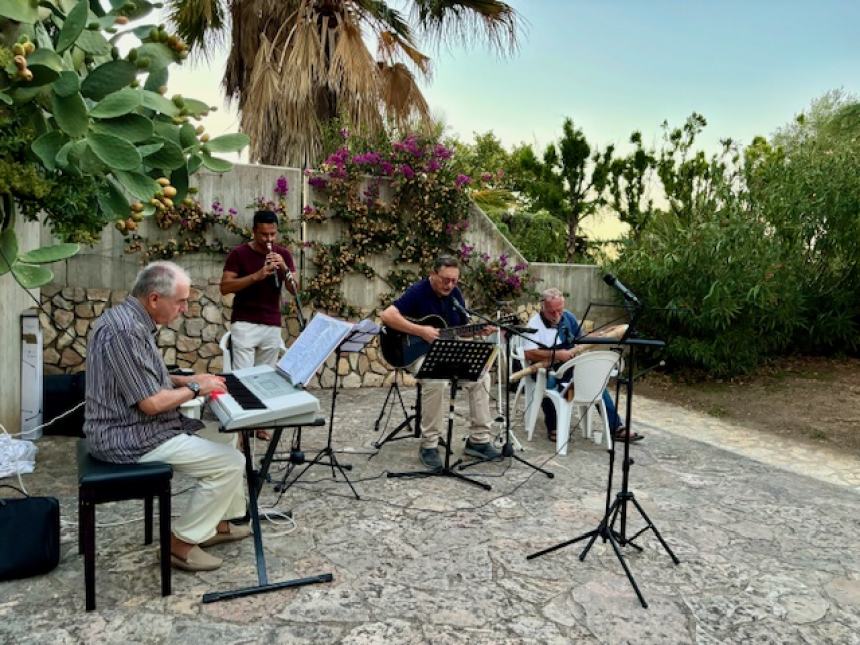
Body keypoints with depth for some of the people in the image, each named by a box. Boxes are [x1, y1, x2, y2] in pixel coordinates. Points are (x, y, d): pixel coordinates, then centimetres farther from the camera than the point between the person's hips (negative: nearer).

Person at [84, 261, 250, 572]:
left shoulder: (130, 318, 8)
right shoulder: (126, 330, -25)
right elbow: (151, 402, -26)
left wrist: (187, 379, 8)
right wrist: (195, 389, -11)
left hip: (139, 425, 11)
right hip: (129, 438, -11)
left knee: (225, 435, 16)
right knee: (230, 463, -11)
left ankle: (217, 521, 24)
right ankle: (181, 543, 3)